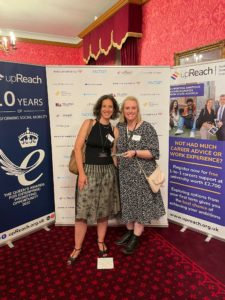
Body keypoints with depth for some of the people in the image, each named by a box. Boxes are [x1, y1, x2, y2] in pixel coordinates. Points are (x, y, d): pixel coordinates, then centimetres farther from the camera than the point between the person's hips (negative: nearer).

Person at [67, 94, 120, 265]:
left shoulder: (114, 130, 6)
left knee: (104, 210, 12)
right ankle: (77, 248, 18)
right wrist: (81, 173, -13)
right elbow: (78, 148, -7)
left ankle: (101, 243, 32)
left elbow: (114, 153, 13)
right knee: (82, 211, -1)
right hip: (89, 171, -3)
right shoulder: (89, 123, -3)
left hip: (108, 172, 3)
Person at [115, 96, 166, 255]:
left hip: (141, 174, -5)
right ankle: (129, 232, 35)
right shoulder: (119, 127, 4)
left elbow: (154, 153, -14)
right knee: (127, 203, 16)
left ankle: (135, 238, 21)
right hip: (125, 174, 5)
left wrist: (135, 153, -25)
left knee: (141, 204, 5)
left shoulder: (147, 128, -11)